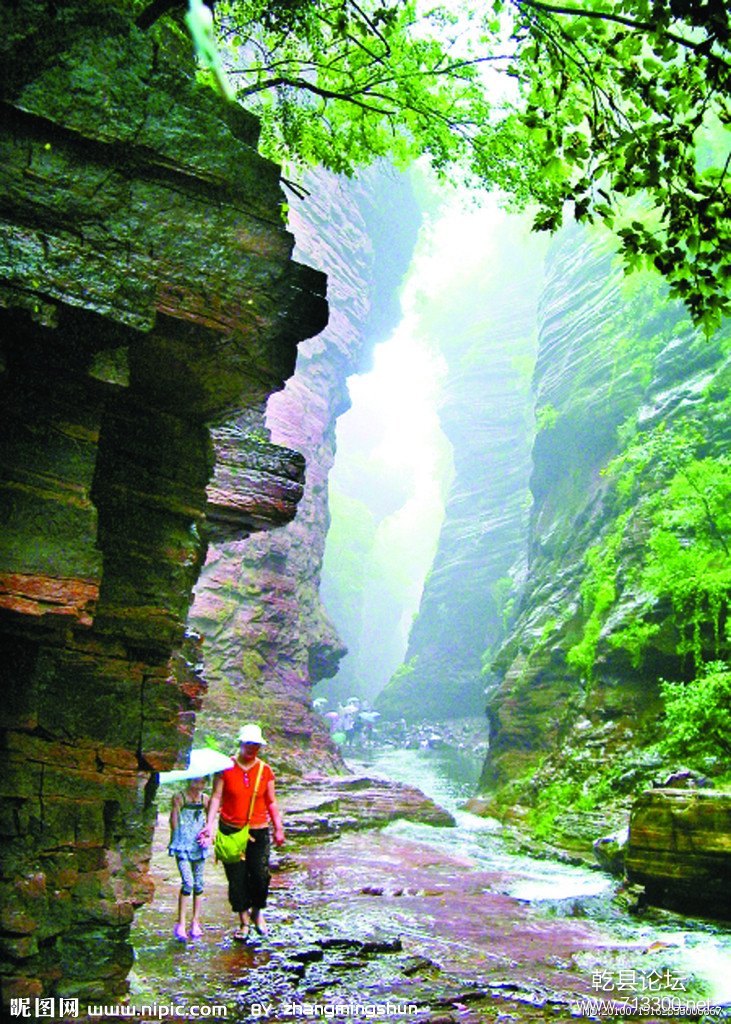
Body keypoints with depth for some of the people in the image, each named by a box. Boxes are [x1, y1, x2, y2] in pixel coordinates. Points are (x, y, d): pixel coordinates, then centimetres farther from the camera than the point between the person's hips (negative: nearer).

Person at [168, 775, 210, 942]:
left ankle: (195, 922, 19)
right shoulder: (179, 798, -5)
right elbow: (174, 824, -5)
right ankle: (180, 924, -6)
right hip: (183, 846, -4)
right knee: (188, 883, -15)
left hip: (198, 846, 4)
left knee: (198, 884, 7)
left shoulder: (205, 799, 6)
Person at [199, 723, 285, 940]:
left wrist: (279, 828, 8)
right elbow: (216, 797, -2)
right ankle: (244, 921, 22)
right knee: (236, 878, 4)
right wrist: (209, 825, -11)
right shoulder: (226, 767, -2)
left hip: (258, 831, 1)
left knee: (260, 875, -7)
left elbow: (271, 802, 10)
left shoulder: (265, 771, 4)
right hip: (230, 830, -1)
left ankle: (257, 911, 22)